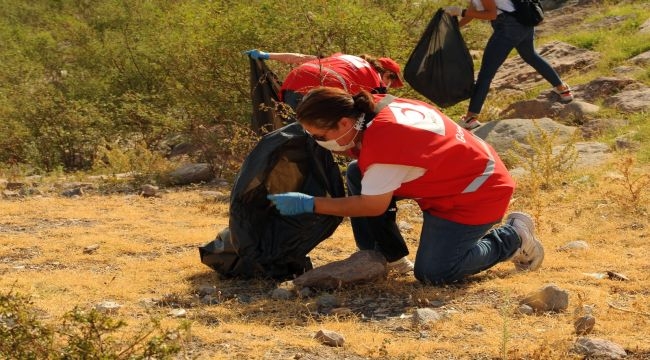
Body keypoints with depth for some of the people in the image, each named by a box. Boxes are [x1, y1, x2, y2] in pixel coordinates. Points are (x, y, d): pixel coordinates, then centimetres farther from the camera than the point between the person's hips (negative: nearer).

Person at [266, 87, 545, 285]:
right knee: (356, 174, 1)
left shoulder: (382, 144, -35)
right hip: (449, 176, 9)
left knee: (432, 274, -10)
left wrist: (309, 204, -21)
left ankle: (512, 238, 8)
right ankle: (386, 252, 13)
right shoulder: (373, 108, -9)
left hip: (477, 192, -9)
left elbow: (373, 207, -23)